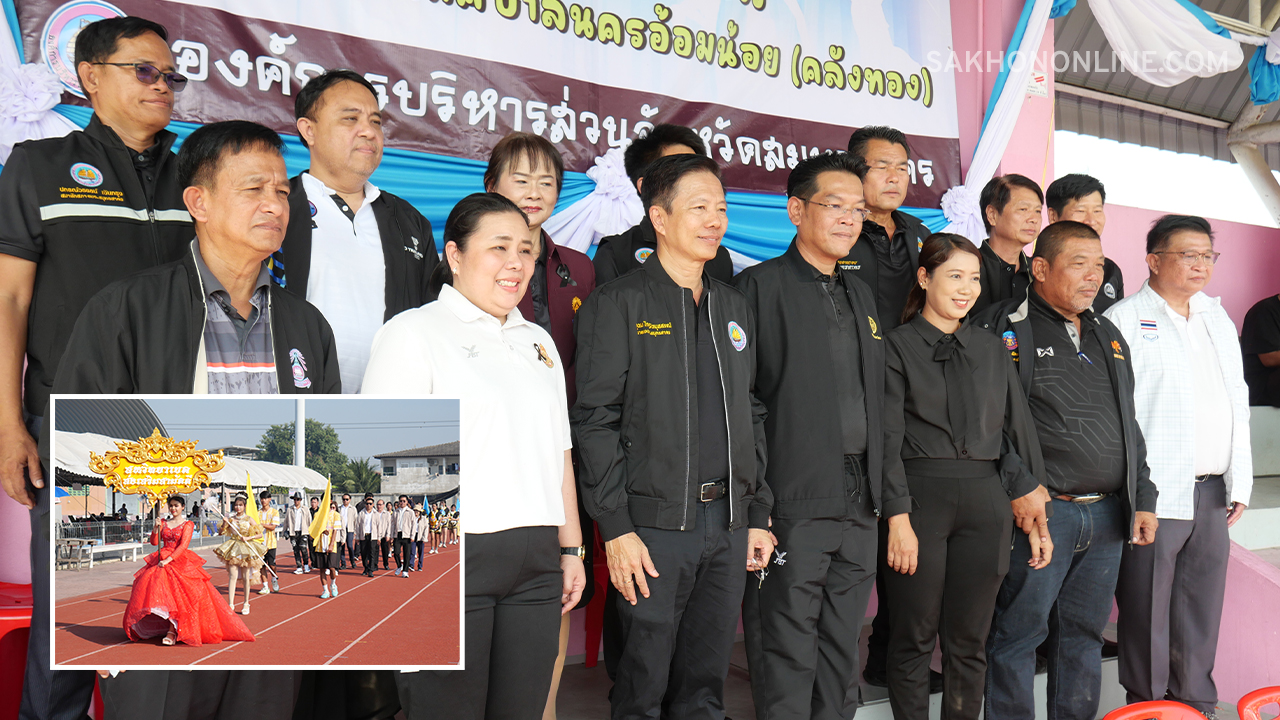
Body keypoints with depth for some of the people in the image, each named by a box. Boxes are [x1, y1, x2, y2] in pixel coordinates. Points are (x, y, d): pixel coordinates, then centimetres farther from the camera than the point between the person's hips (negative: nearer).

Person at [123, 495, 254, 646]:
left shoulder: (188, 524, 2)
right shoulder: (164, 523, 15)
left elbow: (183, 545, -8)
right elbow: (154, 542, 9)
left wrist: (169, 559, -19)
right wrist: (156, 527, -6)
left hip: (180, 561, -4)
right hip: (162, 560, 5)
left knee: (177, 592, -19)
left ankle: (172, 631, -19)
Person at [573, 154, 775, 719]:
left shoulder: (735, 307, 16)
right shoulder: (618, 303, -3)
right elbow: (597, 420, -8)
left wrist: (758, 516, 12)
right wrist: (615, 527, -14)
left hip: (729, 524, 5)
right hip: (654, 524, -5)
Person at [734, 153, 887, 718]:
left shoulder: (860, 292, 17)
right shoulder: (759, 287, -6)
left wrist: (880, 491, 14)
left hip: (859, 503, 7)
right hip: (792, 504, -7)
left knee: (842, 654, 16)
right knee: (787, 657, 2)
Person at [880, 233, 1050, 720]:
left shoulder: (990, 350, 14)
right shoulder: (898, 346, 0)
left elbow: (1019, 429, 12)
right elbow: (889, 439, -6)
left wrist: (1034, 516, 6)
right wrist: (899, 518, -13)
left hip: (985, 501, 4)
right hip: (920, 496, -4)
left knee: (969, 639, 9)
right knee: (914, 637, 4)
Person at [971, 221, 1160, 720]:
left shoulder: (1108, 336, 17)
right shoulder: (1005, 329, -5)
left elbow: (1130, 426, 22)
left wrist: (1143, 499, 17)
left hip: (1109, 514, 7)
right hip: (1040, 511, -6)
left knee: (1085, 633, 14)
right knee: (1019, 633, -1)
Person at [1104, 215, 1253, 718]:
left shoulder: (1219, 321, 18)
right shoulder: (1125, 320, -4)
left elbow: (1238, 406, 20)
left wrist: (1240, 483, 14)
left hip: (1212, 495, 6)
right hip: (1154, 495, -6)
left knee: (1200, 616, 12)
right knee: (1148, 617, 2)